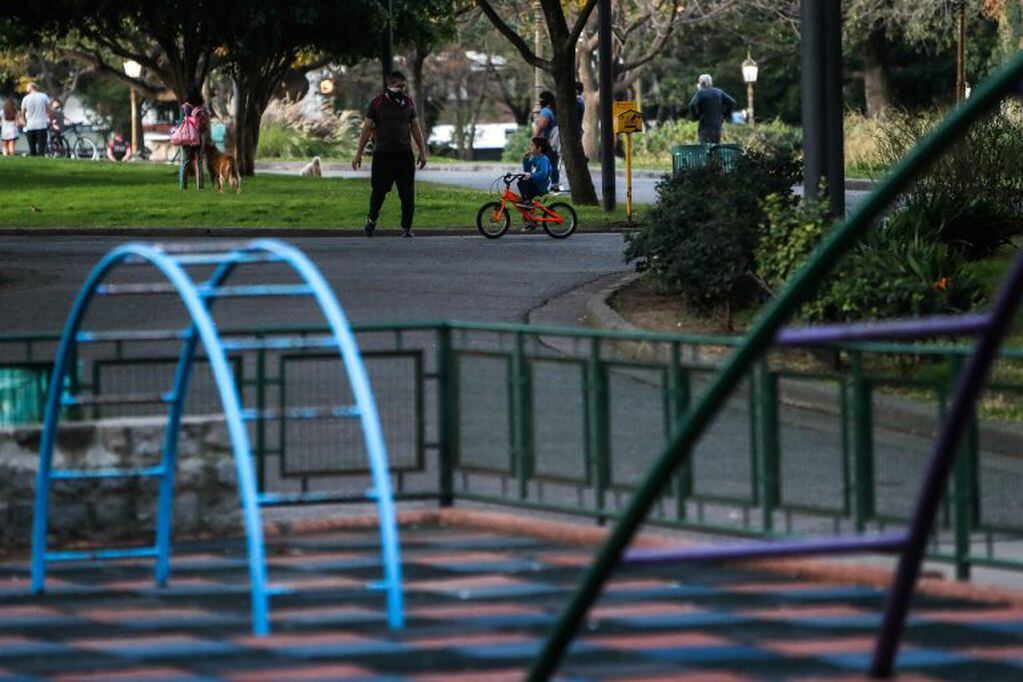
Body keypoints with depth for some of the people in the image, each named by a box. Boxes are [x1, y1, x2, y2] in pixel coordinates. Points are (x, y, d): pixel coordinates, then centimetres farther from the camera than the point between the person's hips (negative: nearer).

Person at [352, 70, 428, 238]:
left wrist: (422, 151, 11)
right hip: (382, 154, -2)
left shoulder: (408, 103, 8)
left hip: (404, 154, 2)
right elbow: (366, 129, 0)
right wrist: (358, 153, -4)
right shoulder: (377, 103, -1)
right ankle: (372, 220, 27)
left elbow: (415, 128, 14)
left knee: (407, 194, -2)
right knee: (378, 191, 3)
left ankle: (406, 227, 7)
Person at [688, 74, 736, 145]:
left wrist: (696, 115, -5)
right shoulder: (719, 92, 10)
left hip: (705, 126, -6)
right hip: (717, 125, 6)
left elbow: (692, 105, -21)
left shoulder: (700, 93, -7)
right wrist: (725, 114, 12)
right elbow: (732, 102, 8)